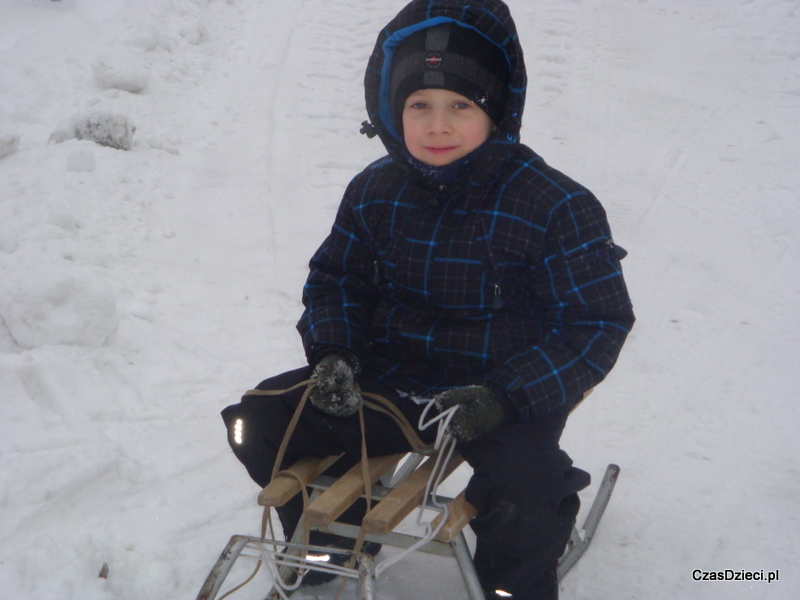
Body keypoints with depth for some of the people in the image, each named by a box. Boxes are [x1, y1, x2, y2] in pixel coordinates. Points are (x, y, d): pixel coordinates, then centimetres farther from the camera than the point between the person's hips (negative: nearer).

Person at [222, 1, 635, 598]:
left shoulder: (554, 205, -15)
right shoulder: (375, 191, 0)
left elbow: (597, 322, -12)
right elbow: (336, 277, 15)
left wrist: (505, 397, -24)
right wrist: (334, 352, -7)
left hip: (503, 397, -4)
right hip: (389, 381, 5)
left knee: (522, 495, -34)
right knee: (261, 424, -4)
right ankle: (332, 548, 23)